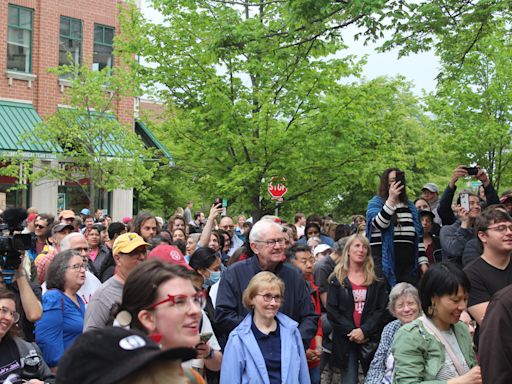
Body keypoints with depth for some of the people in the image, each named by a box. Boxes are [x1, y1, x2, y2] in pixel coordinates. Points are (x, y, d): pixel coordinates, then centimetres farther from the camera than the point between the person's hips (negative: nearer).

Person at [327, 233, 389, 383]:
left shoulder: (377, 280, 9)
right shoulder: (337, 279, 6)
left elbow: (381, 309, 0)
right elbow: (332, 311, -2)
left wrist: (364, 331, -13)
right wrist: (351, 331, -12)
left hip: (371, 339, 1)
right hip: (345, 340, -1)